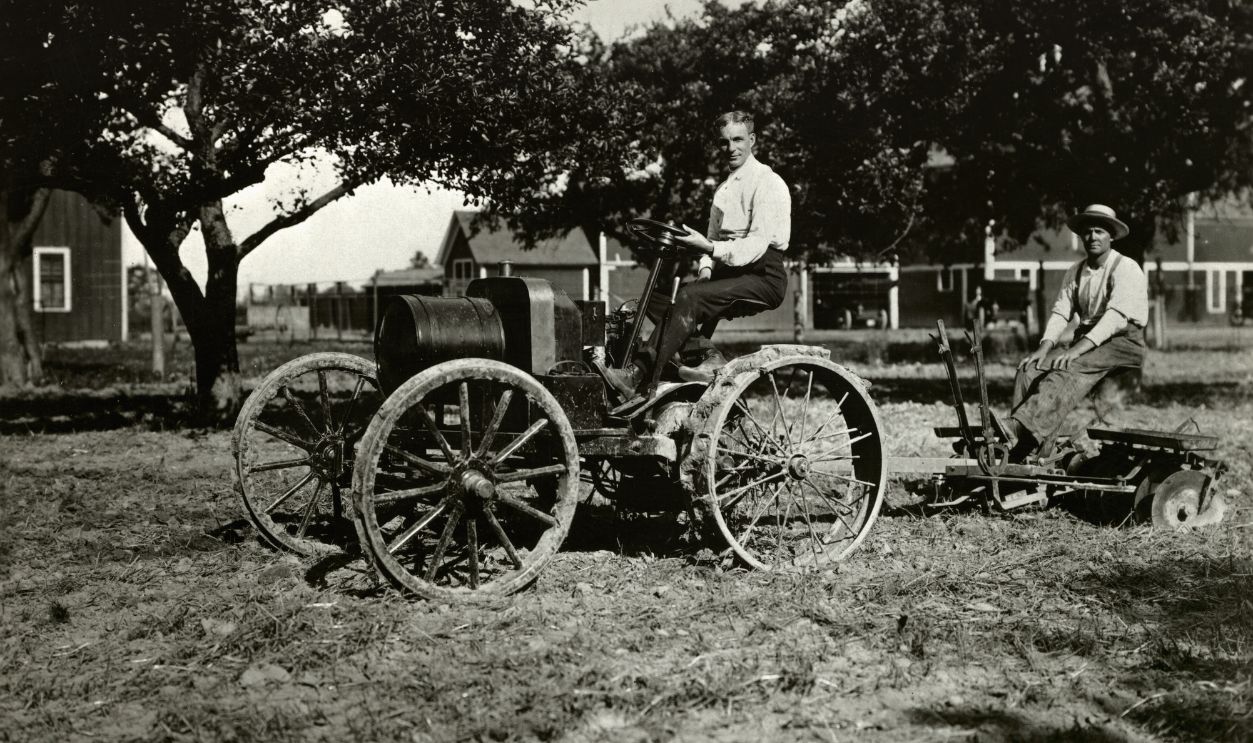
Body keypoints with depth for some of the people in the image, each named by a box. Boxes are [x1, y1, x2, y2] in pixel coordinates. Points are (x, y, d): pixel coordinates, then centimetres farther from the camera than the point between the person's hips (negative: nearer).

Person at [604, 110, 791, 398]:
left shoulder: (768, 183, -6)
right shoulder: (723, 189, 22)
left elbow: (757, 245, -18)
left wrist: (710, 248, -31)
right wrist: (705, 269, -1)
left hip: (764, 277, -8)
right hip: (729, 271, 8)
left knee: (689, 297, -31)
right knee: (657, 296, -12)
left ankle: (635, 377, -36)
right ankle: (707, 355, -19)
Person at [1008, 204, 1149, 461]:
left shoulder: (1126, 269, -8)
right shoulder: (1075, 273, 14)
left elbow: (1116, 316, -20)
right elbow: (1060, 312, 6)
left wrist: (1078, 349, -31)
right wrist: (1045, 347, -14)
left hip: (1123, 342, -6)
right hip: (1085, 342, 6)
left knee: (1068, 371, -34)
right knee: (1030, 368, -18)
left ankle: (1028, 430, -50)